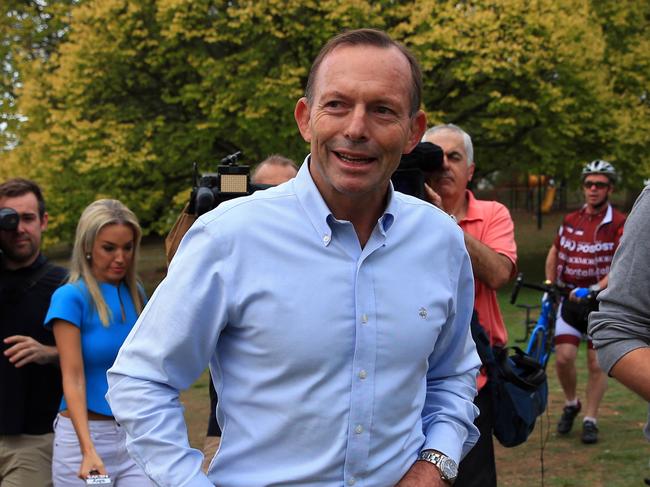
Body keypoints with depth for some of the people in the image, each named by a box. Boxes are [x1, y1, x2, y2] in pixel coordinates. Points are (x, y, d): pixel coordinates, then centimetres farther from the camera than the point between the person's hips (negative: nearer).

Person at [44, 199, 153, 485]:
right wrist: (88, 450, -25)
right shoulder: (70, 297, -8)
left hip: (135, 433, 4)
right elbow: (73, 378, -14)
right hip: (84, 433, -4)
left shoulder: (135, 293, 8)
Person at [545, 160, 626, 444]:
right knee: (564, 356, -8)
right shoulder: (570, 221, 7)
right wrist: (549, 285, 10)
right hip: (569, 298, 3)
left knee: (596, 362, -2)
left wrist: (595, 289, -27)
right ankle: (571, 404, 18)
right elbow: (554, 252, 21)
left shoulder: (620, 224, -6)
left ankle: (590, 420, 11)